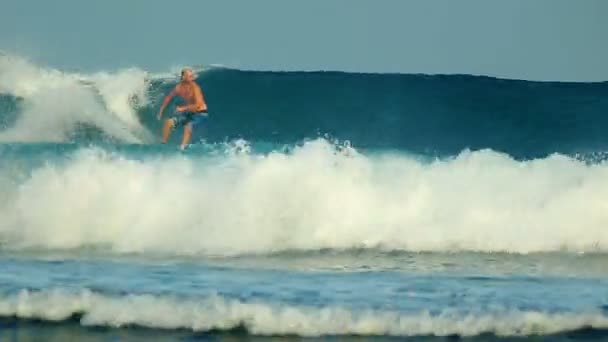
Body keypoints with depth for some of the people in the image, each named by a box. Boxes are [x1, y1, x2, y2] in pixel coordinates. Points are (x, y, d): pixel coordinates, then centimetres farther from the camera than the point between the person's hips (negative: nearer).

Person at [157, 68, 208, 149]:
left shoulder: (195, 88, -24)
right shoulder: (179, 87, -7)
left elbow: (198, 105, -31)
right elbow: (168, 97, 11)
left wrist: (183, 108, -27)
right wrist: (161, 111, 12)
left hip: (200, 113, -6)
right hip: (188, 112, 6)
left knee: (188, 126, -33)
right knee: (169, 122, -3)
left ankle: (182, 148, -33)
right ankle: (163, 144, 9)